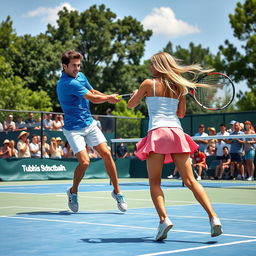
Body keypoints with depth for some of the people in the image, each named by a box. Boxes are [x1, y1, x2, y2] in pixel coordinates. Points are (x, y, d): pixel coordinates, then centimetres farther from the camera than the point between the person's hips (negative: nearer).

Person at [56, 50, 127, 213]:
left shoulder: (80, 76, 6)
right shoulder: (66, 84, -22)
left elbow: (94, 92, 20)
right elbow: (93, 98, -17)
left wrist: (109, 98, 1)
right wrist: (110, 98, 0)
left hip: (90, 124, 7)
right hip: (74, 128, -7)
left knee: (107, 154, -2)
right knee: (84, 161, -17)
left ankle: (117, 191, 9)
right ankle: (73, 192, 10)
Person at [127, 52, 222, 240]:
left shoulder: (149, 83, 4)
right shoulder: (179, 86, 15)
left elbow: (131, 105, 15)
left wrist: (137, 94, 35)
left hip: (157, 132, -4)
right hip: (177, 132, 4)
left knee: (154, 183, 3)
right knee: (190, 180, 1)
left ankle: (164, 218, -16)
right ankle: (213, 217, -11)